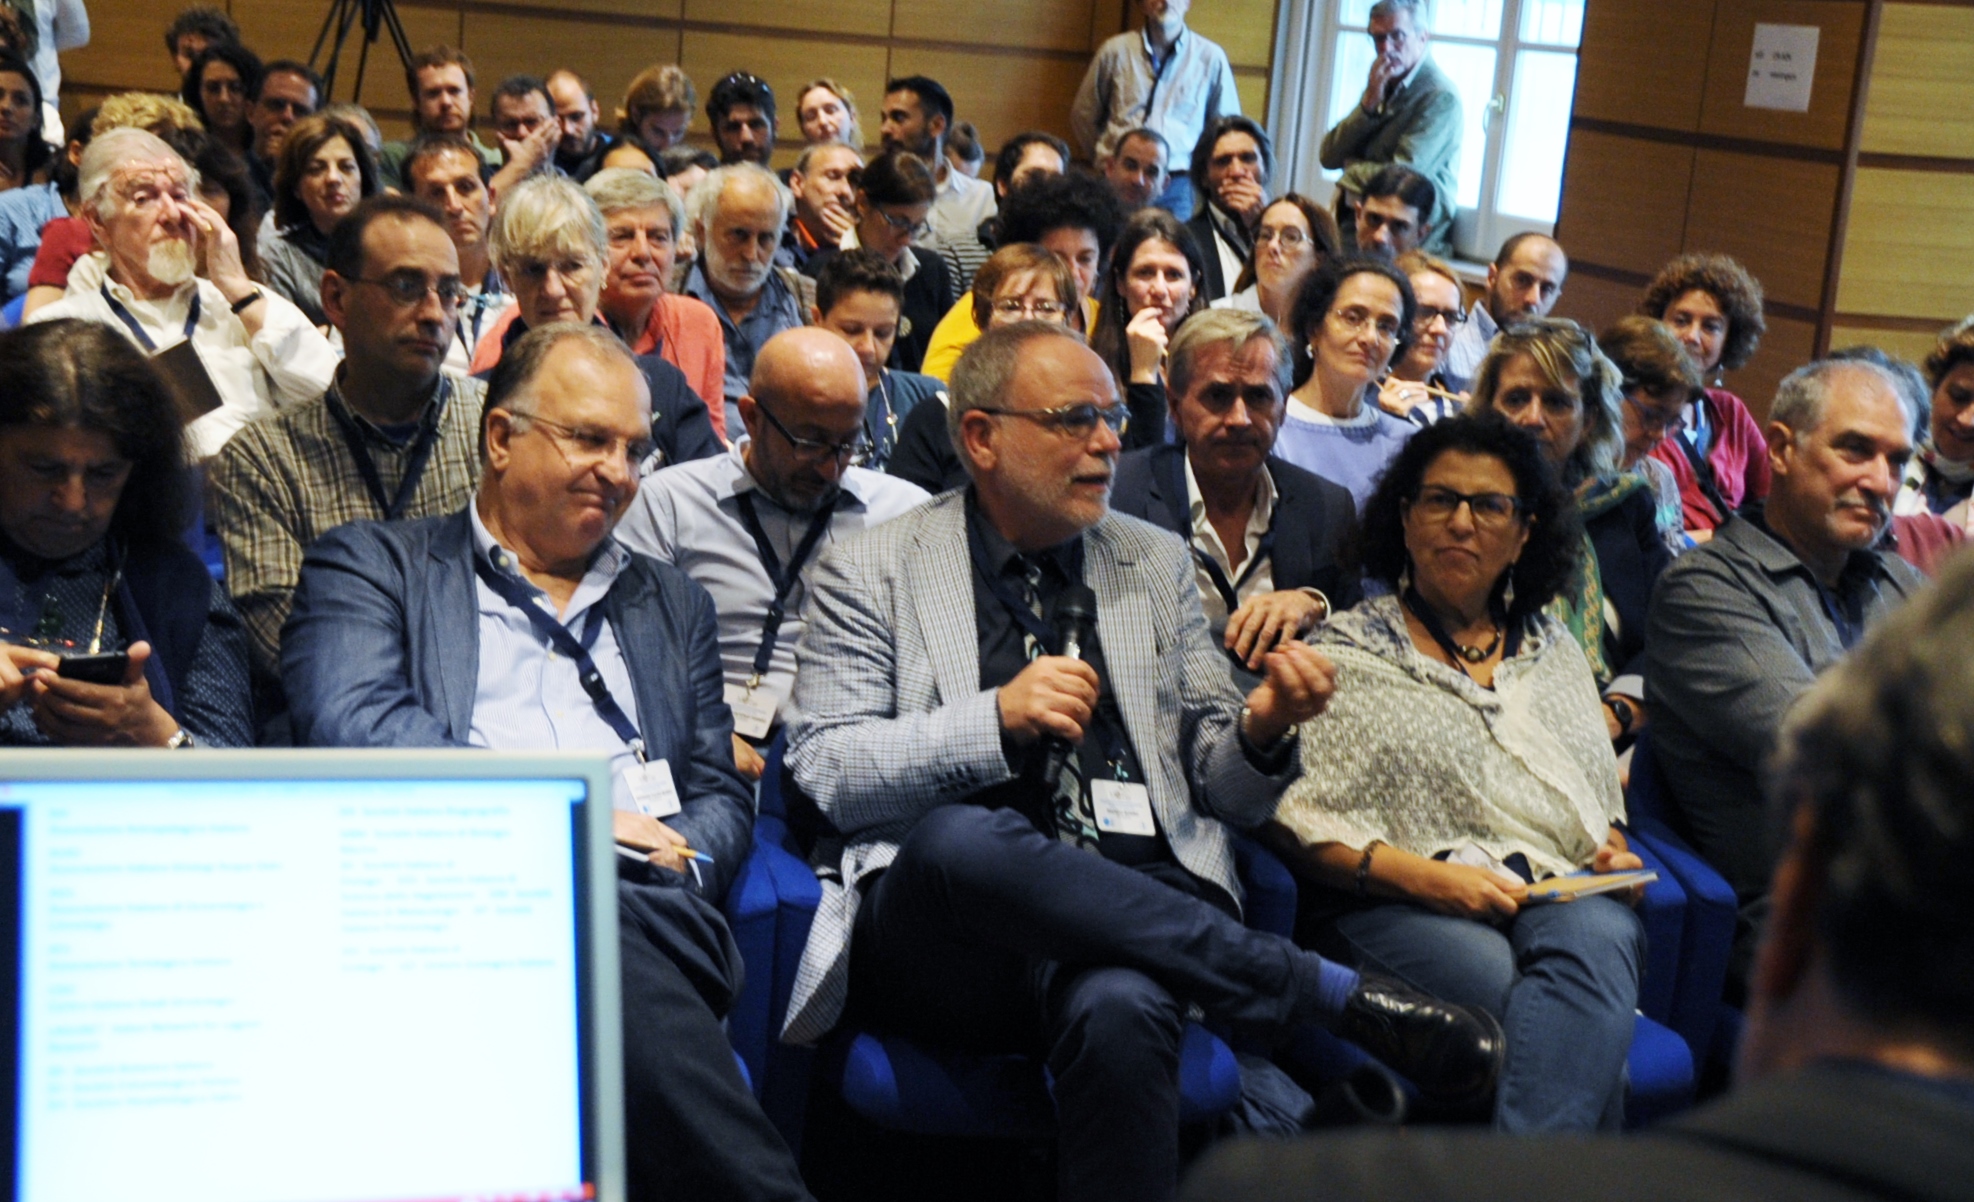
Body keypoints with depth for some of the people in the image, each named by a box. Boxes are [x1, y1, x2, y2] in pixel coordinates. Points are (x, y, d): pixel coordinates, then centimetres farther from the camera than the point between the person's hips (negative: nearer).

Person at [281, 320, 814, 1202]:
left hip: (645, 907, 3)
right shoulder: (371, 565, 18)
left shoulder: (673, 606, 31)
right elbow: (352, 724, -2)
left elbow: (721, 798, 25)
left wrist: (679, 858, 0)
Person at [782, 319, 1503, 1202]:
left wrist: (1260, 730, -6)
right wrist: (999, 717, -14)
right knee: (961, 837, -37)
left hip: (1124, 914, 1)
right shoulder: (868, 573, 9)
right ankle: (1340, 995, -26)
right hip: (938, 916, -1)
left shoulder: (1155, 564, 19)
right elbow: (825, 769, -2)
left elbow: (1225, 792, 18)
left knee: (1117, 1009, -37)